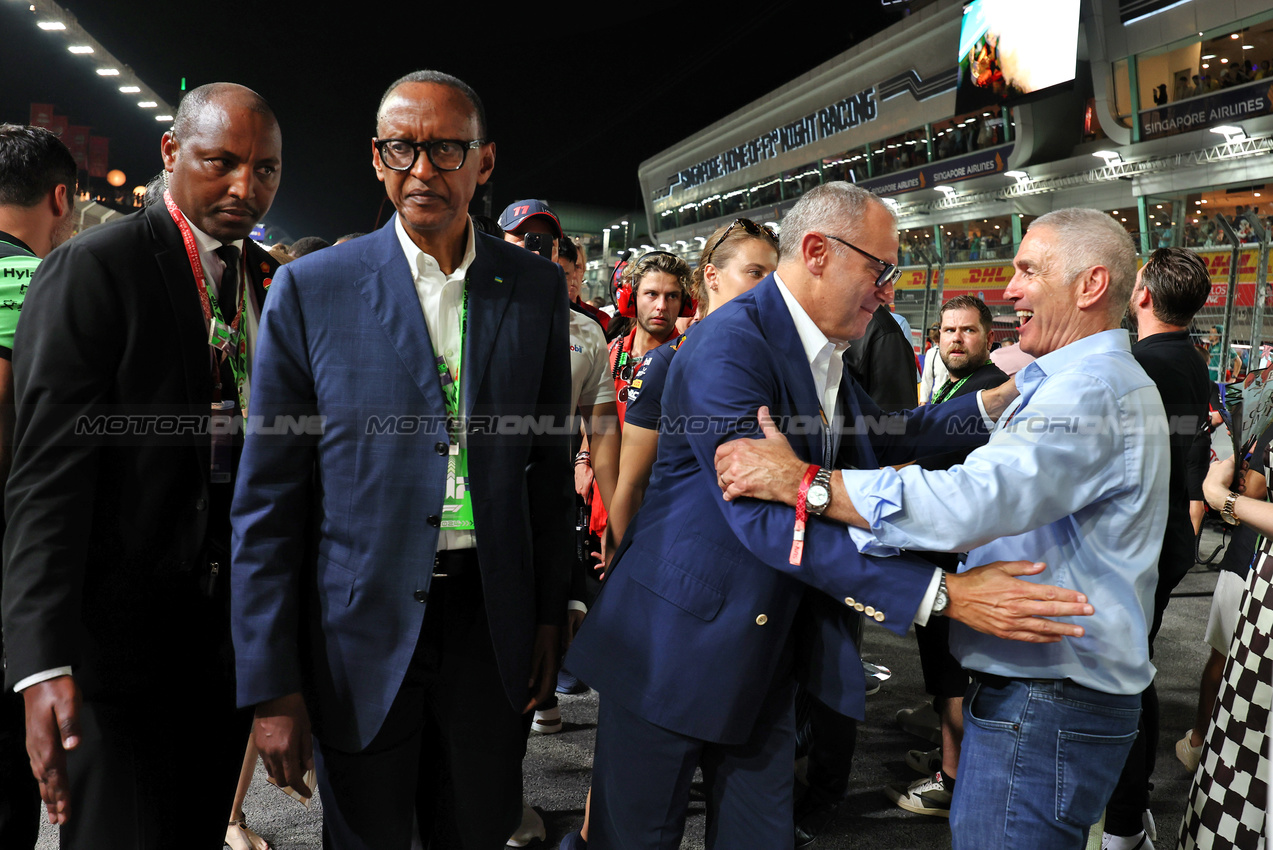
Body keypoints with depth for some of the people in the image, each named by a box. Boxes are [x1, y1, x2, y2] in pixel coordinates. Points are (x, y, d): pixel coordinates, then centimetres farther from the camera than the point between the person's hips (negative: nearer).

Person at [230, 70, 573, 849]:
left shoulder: (537, 287, 2)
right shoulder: (311, 289, -6)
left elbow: (550, 462, 9)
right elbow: (268, 499, -5)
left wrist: (549, 613, 8)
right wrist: (270, 685, -7)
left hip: (493, 620, 2)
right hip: (362, 630, -2)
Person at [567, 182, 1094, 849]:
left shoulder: (822, 353, 7)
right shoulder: (729, 345, -23)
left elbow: (880, 434, 24)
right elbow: (766, 518, -32)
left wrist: (995, 401, 9)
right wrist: (942, 593, -35)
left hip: (765, 645, 8)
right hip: (681, 640, -8)